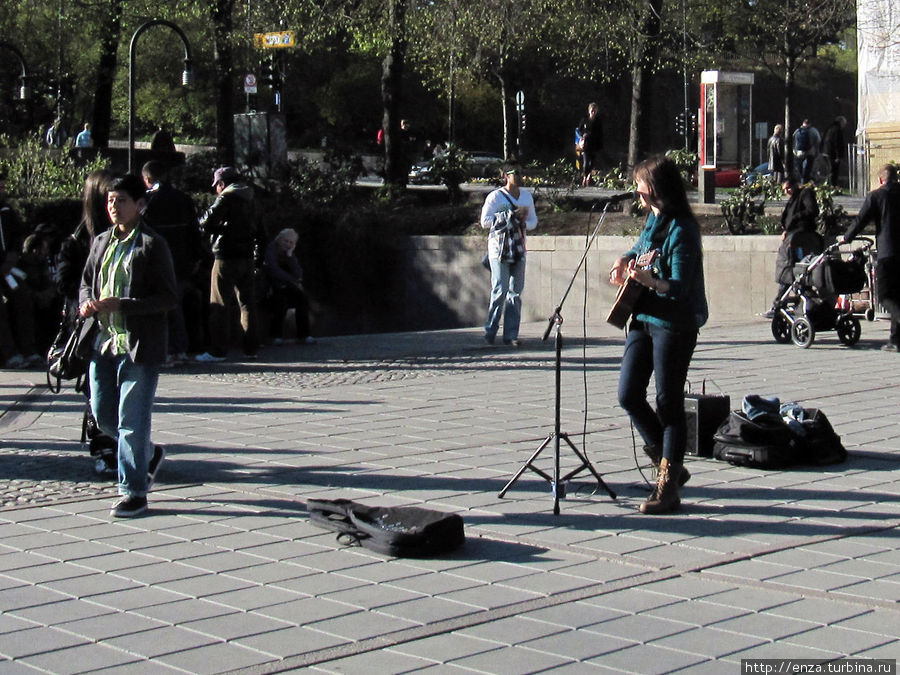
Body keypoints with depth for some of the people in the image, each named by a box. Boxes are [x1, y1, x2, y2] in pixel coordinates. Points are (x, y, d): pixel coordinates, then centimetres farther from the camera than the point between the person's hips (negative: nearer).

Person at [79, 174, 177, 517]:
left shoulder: (152, 245, -9)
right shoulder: (101, 242, 12)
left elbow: (169, 297, -13)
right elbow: (87, 281, 22)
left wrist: (121, 305, -22)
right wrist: (87, 303, -3)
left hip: (140, 345, -7)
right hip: (105, 342, 7)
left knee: (132, 421, -3)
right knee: (103, 414, 12)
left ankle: (134, 492, 7)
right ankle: (149, 454, 36)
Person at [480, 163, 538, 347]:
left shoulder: (527, 196, 13)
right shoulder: (495, 197, -4)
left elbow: (533, 220, 20)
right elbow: (485, 221, -12)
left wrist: (524, 223, -4)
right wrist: (512, 216, -16)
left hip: (518, 248, 5)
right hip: (499, 248, -5)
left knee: (516, 291, 2)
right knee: (500, 290, -9)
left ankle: (511, 335, 5)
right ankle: (490, 331, 3)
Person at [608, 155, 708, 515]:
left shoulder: (681, 230, -18)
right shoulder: (653, 219, 9)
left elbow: (679, 288, -23)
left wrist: (649, 280, -39)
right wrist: (625, 260, 13)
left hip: (674, 324, -9)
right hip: (643, 318, 9)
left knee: (668, 402, -3)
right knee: (628, 394, 7)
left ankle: (668, 485, 5)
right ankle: (669, 462, 22)